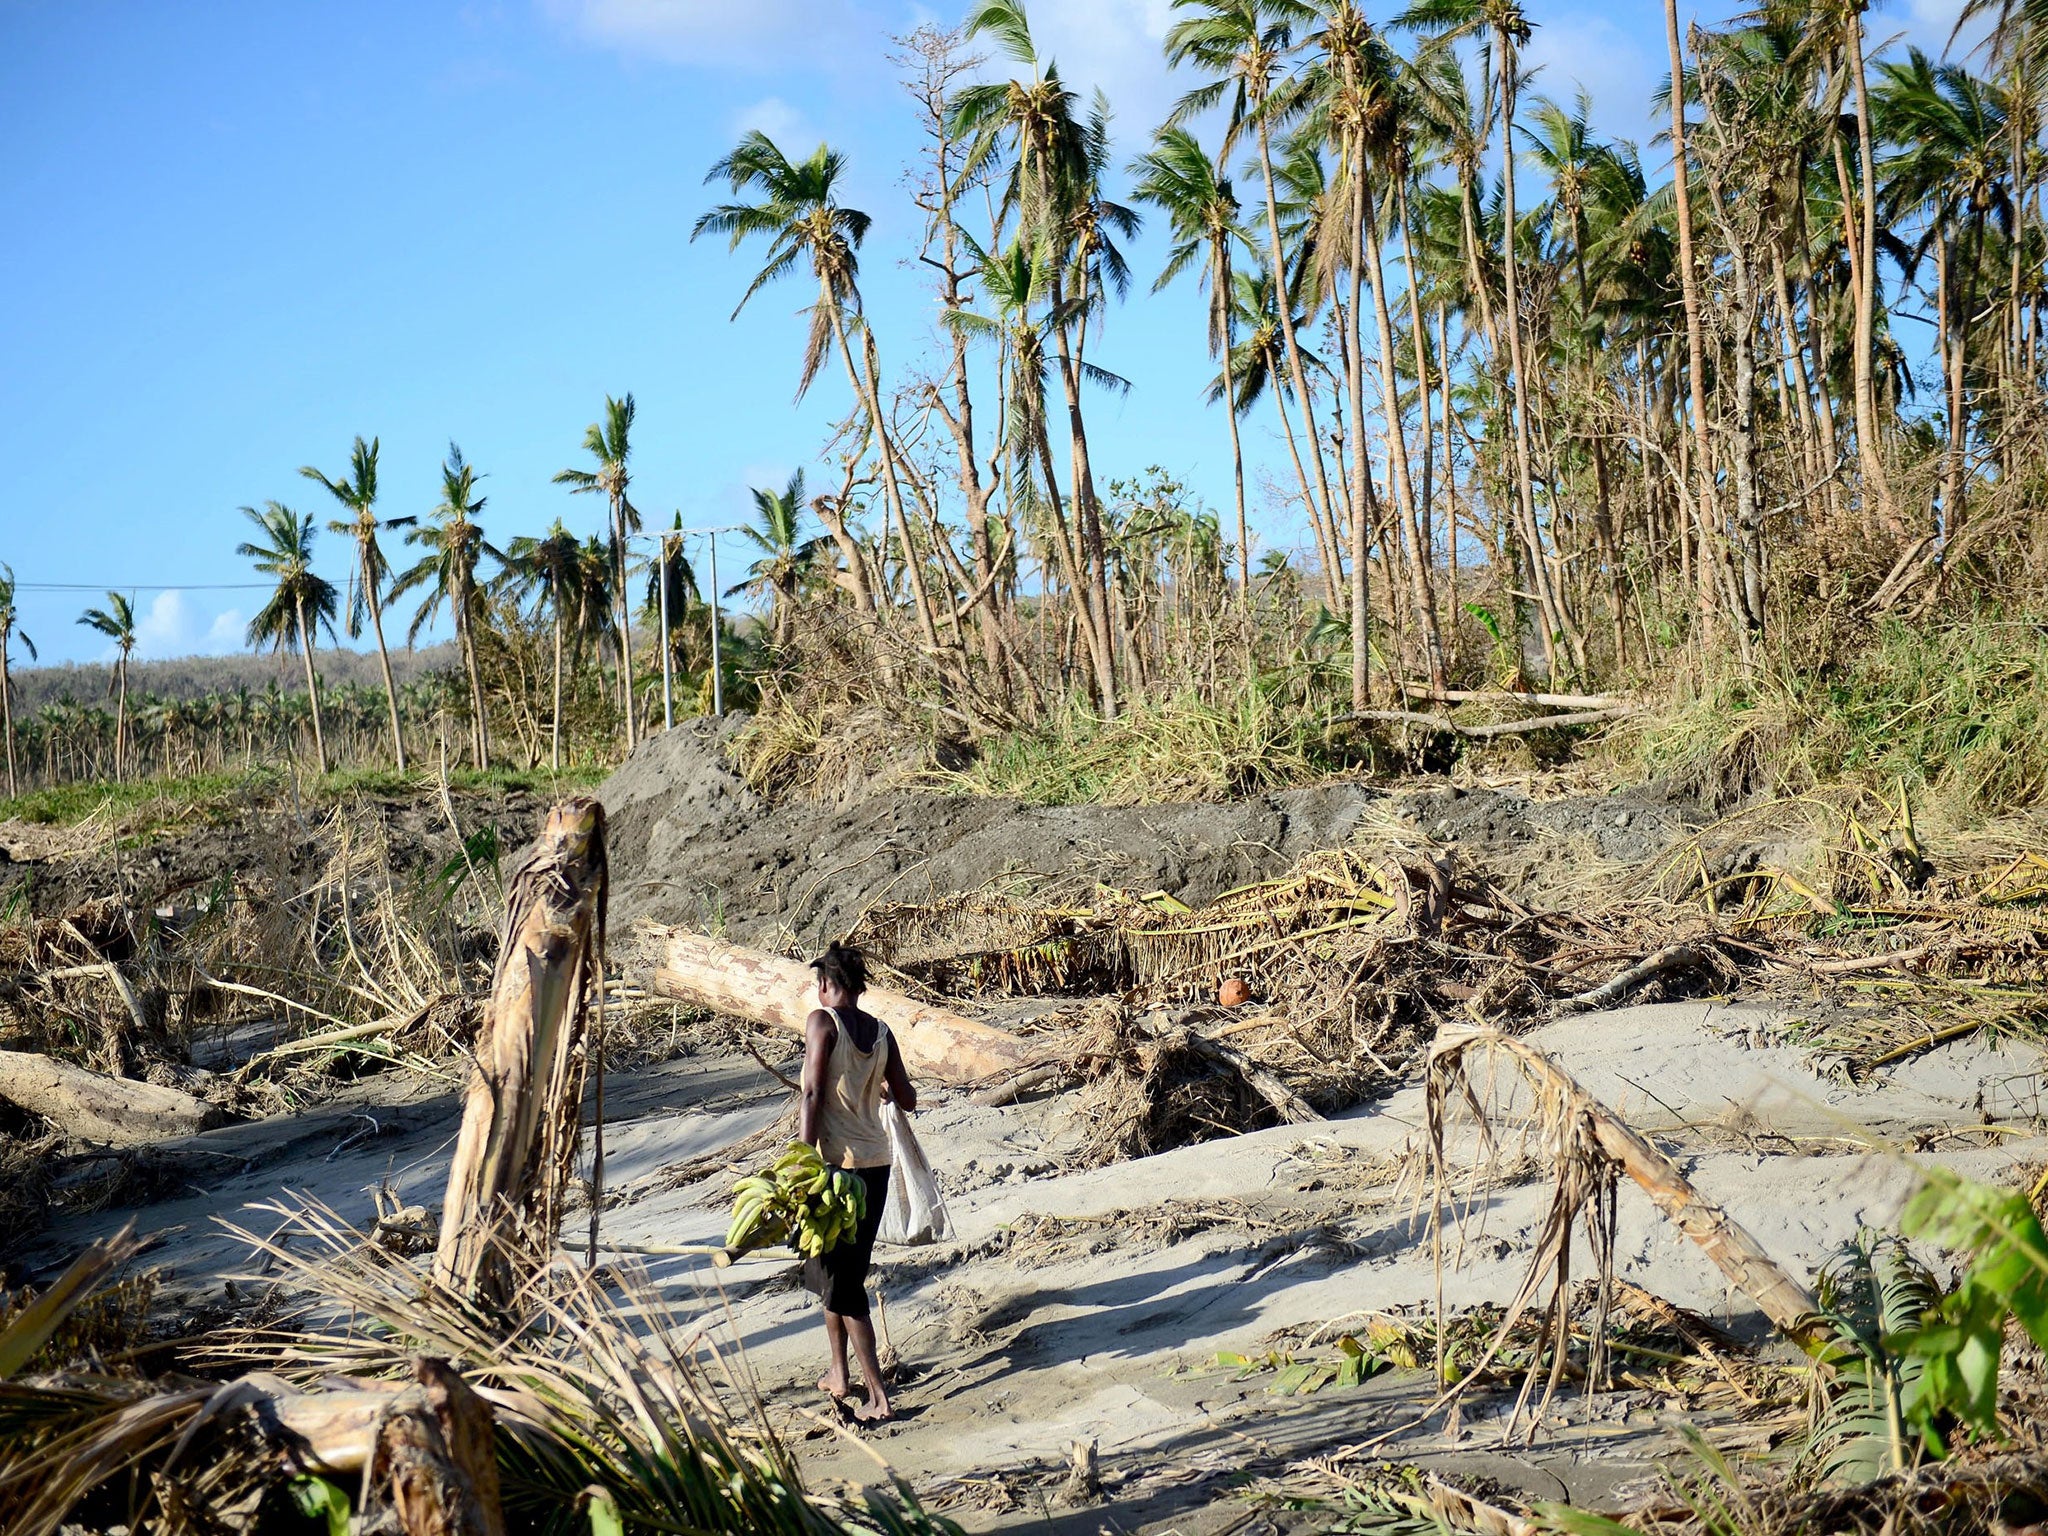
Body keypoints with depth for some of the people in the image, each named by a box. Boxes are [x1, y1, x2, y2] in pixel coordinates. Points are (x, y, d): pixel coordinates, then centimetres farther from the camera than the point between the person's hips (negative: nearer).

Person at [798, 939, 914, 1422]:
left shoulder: (822, 1022, -10)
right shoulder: (881, 1032, 5)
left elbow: (813, 1096, -17)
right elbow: (907, 1100, 11)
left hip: (836, 1160, -6)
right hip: (876, 1163, 6)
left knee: (838, 1279, 1)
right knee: (847, 1268, 23)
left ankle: (879, 1395, -4)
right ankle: (838, 1371, 34)